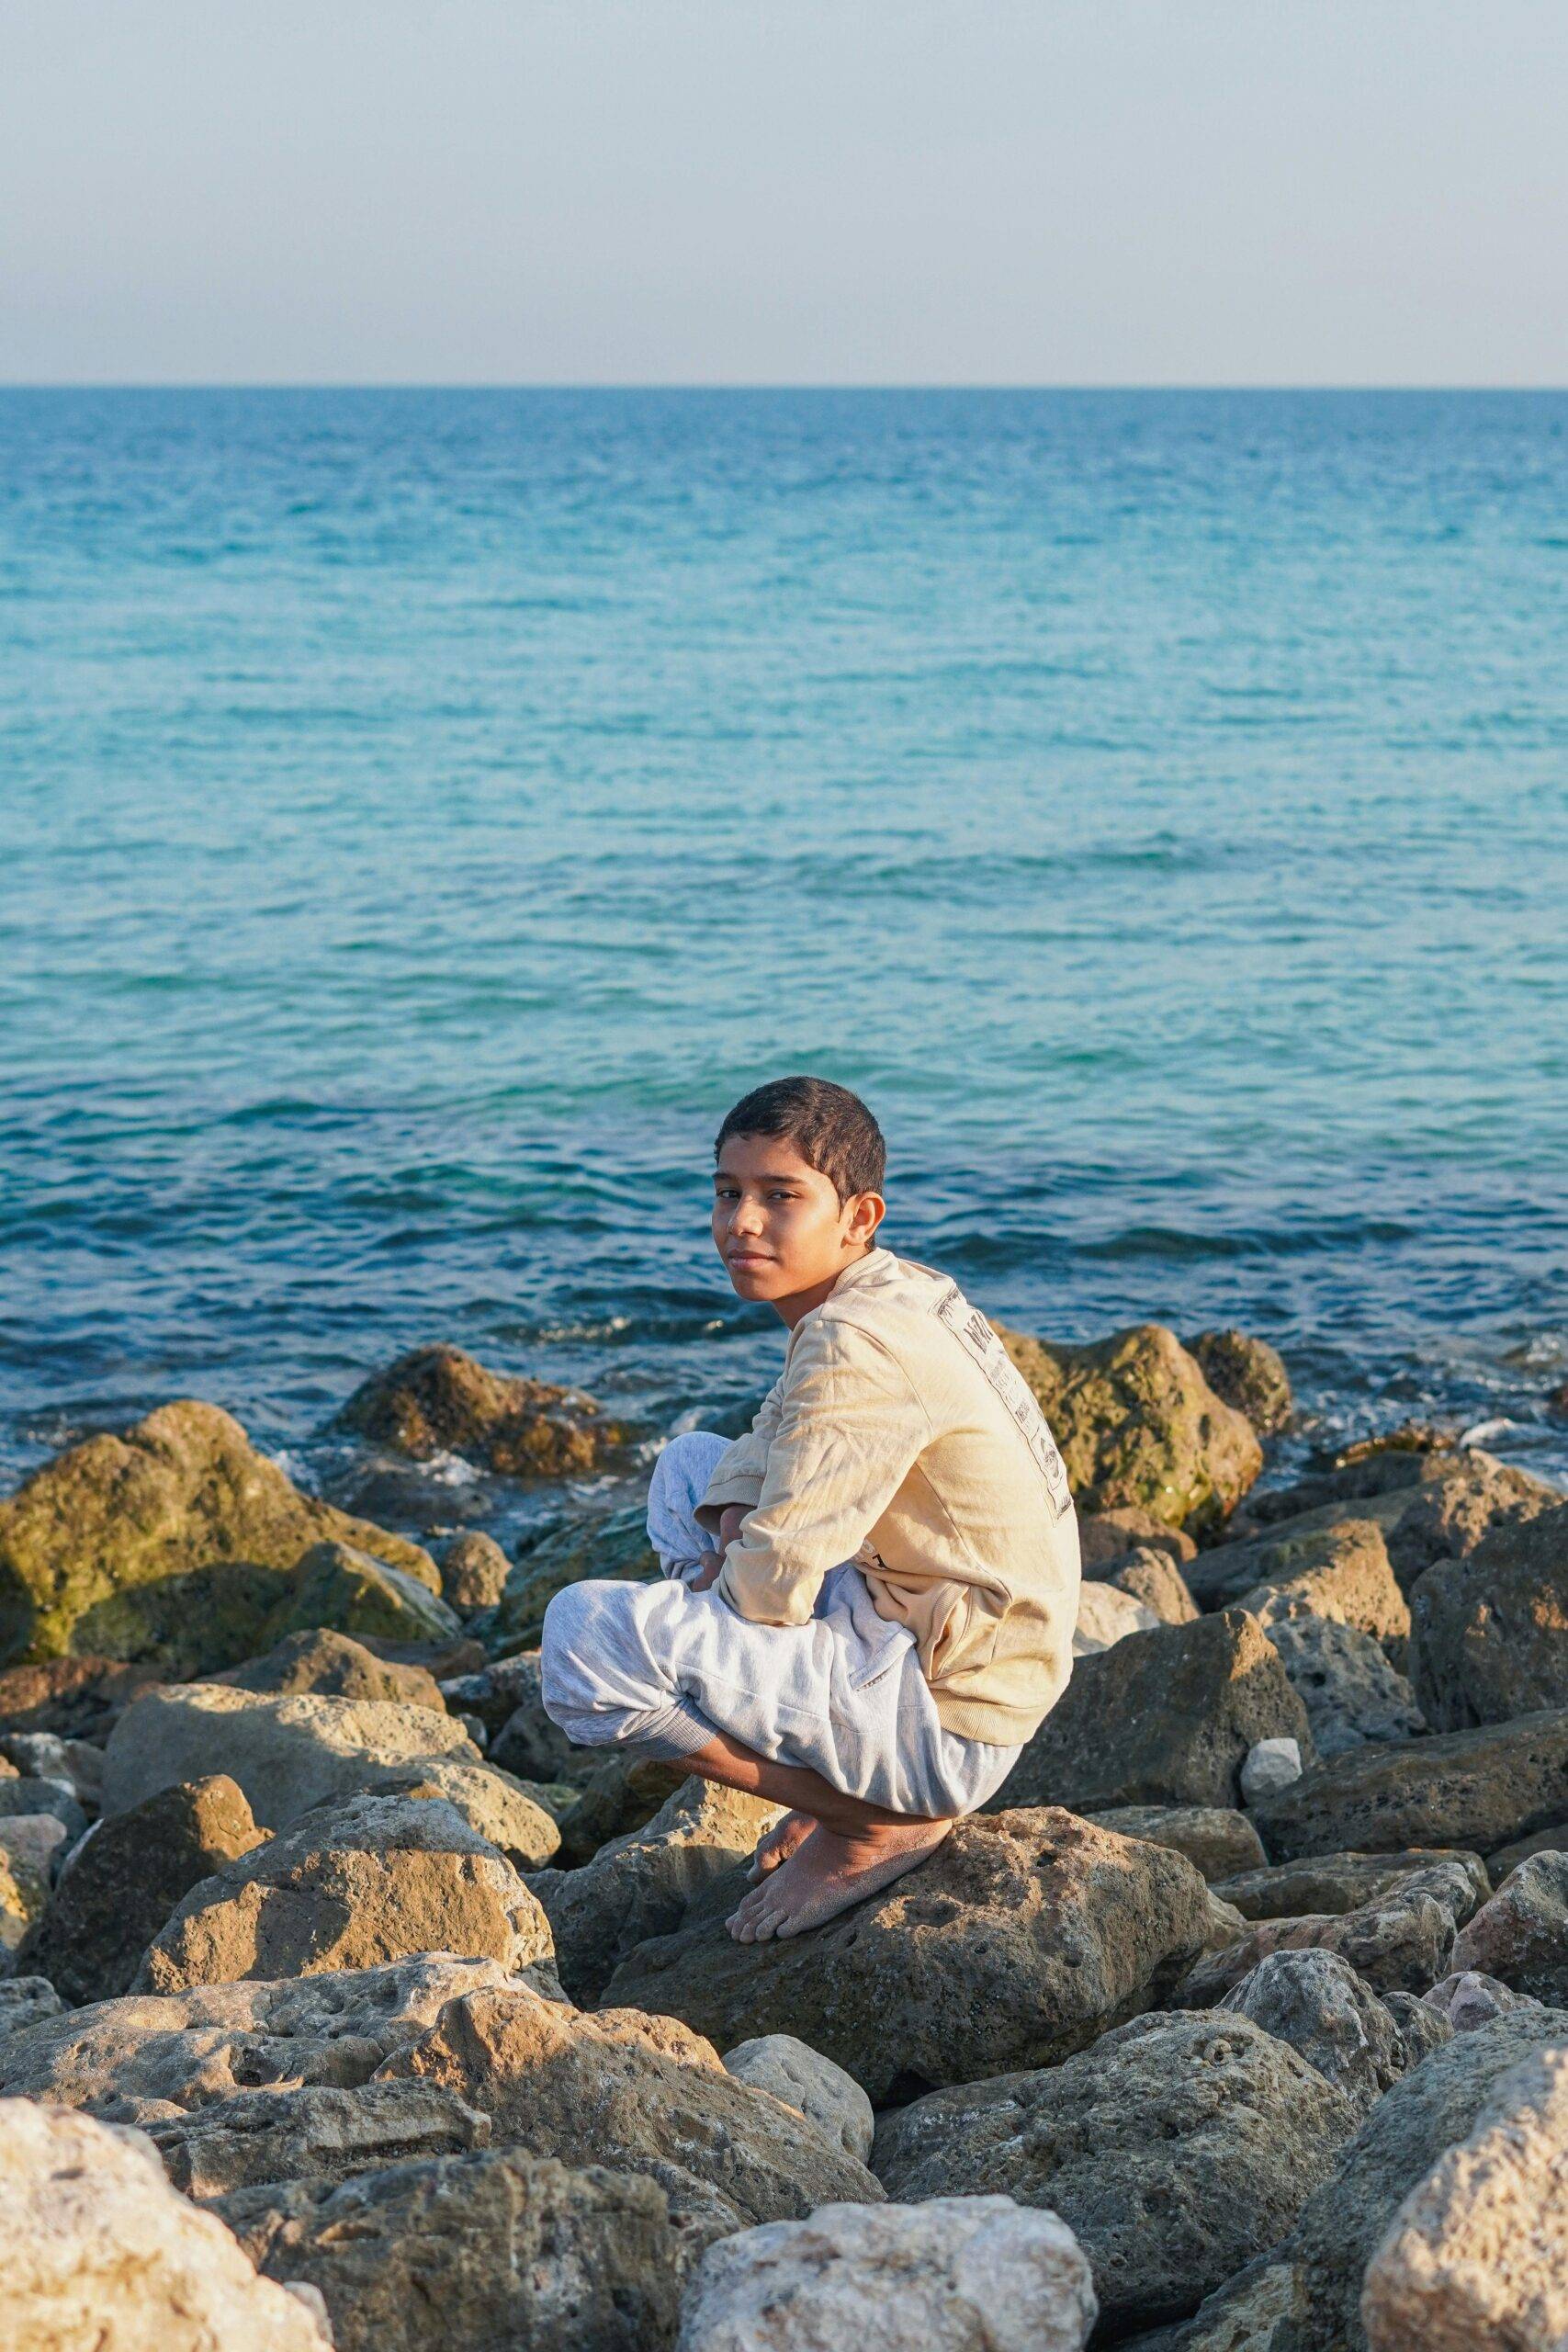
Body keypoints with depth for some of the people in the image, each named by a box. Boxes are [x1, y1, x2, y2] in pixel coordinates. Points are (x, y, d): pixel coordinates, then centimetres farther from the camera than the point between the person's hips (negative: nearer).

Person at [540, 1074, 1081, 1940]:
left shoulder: (856, 1348, -23)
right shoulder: (896, 1288, 7)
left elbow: (771, 1587, -23)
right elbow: (780, 1437, 22)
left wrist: (712, 1585, 0)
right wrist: (737, 1518, 0)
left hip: (944, 1723, -10)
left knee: (586, 1633, -23)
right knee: (689, 1466, 25)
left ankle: (876, 1824, -6)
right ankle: (847, 1779, 16)